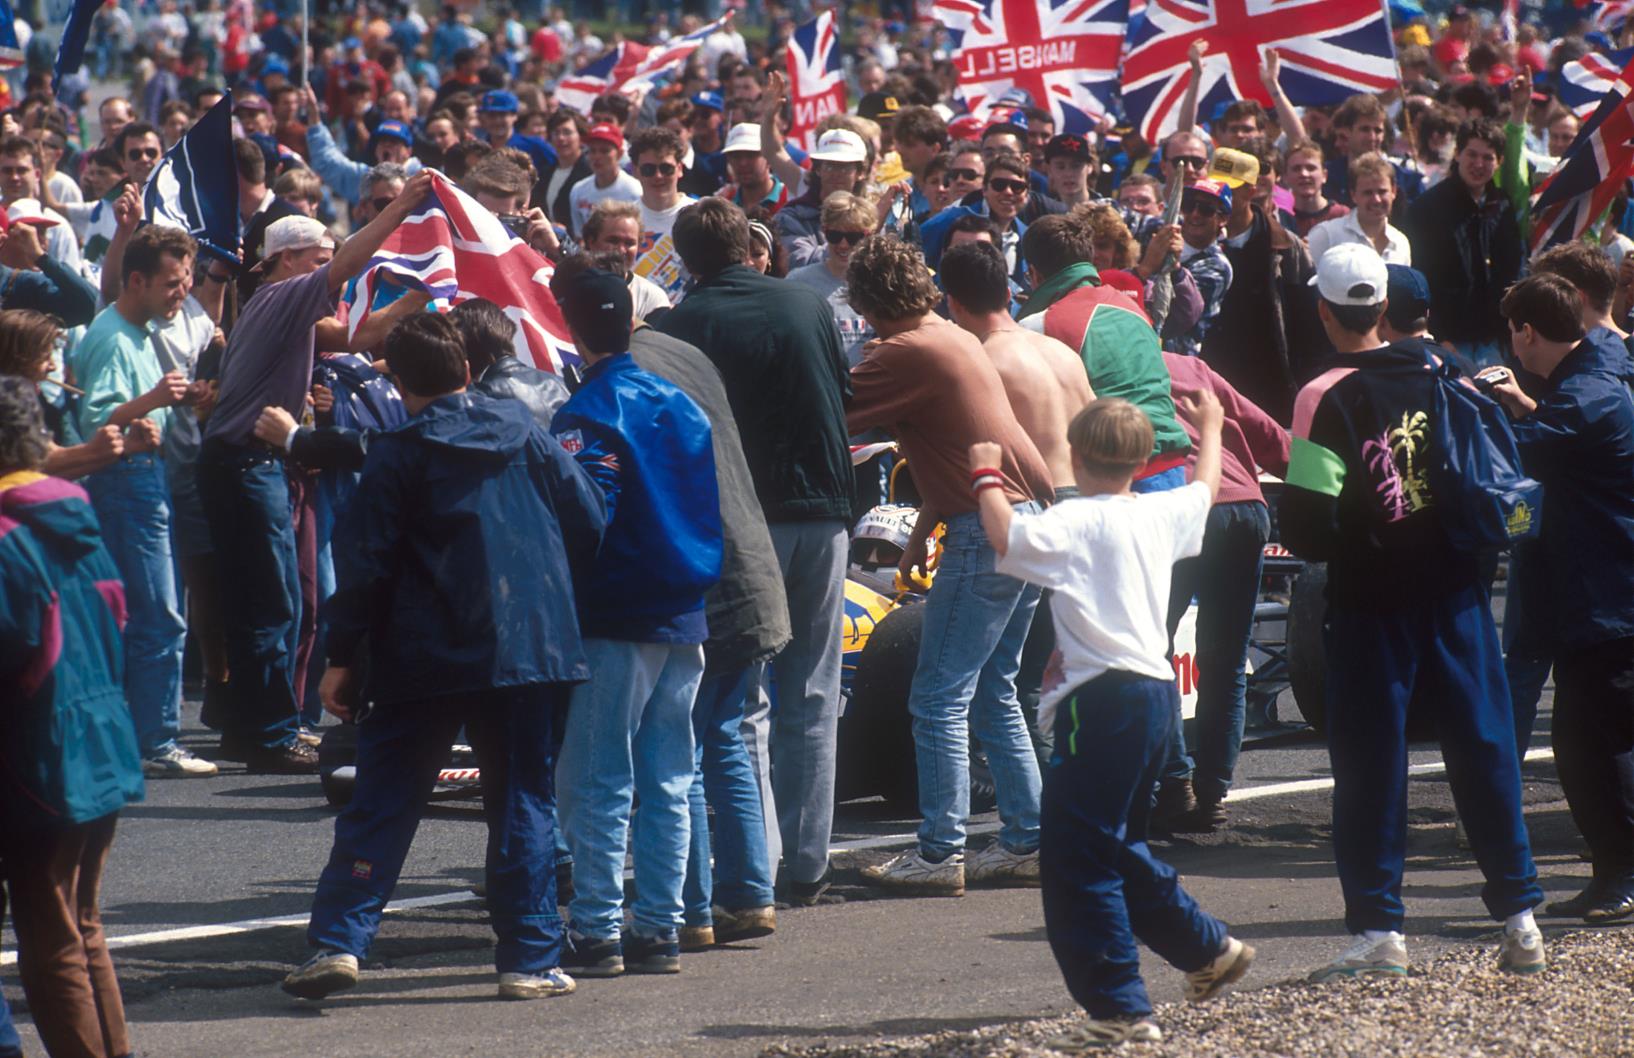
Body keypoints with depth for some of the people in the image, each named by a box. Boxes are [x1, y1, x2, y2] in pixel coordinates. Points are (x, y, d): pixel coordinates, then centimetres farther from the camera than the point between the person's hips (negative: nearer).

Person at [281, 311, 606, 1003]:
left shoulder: (398, 455, -3)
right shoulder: (524, 433, 6)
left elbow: (364, 561, -5)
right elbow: (589, 524, 7)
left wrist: (343, 657, 1)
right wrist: (560, 605, 20)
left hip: (425, 659, -2)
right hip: (530, 648, 2)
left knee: (381, 803, 3)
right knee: (522, 803, 7)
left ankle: (338, 940, -5)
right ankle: (530, 959, 5)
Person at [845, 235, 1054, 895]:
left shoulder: (908, 354, -11)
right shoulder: (959, 342, 18)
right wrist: (925, 530, 31)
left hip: (987, 529, -9)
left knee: (939, 698, -5)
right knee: (992, 691, 16)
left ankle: (940, 854, -5)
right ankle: (1026, 843, 17)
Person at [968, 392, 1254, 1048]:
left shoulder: (1076, 523, -11)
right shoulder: (1160, 515, 12)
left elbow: (1005, 537, -22)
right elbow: (1204, 489, 32)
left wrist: (986, 478, -4)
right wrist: (1209, 431, 51)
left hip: (1106, 699, -9)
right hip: (1157, 691, 9)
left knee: (1074, 862, -6)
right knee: (1118, 849, 25)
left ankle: (1121, 1010, -10)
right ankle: (1211, 951, 33)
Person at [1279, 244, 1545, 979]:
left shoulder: (1327, 398, -13)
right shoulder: (1438, 377, 4)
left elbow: (1308, 523, -16)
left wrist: (1301, 535, 5)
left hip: (1373, 595, -4)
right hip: (1454, 584, 4)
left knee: (1369, 759, 2)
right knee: (1484, 746, 8)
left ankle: (1378, 927, 1)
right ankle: (1519, 917, 10)